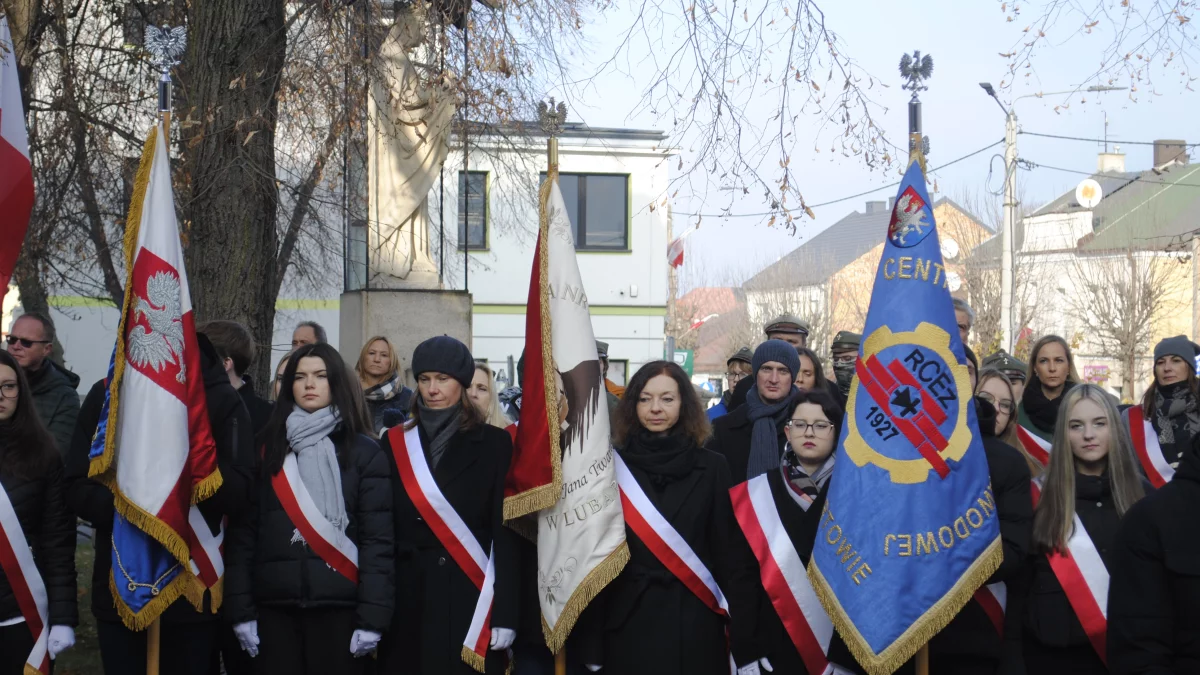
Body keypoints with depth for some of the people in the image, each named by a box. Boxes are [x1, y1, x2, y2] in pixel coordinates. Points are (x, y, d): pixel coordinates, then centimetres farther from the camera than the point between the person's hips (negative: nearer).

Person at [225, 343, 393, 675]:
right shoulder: (267, 449, 8)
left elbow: (378, 538, -3)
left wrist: (372, 615, -11)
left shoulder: (364, 452, 2)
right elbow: (242, 532, 5)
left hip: (339, 607, -2)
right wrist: (241, 609, -2)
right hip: (275, 606, 2)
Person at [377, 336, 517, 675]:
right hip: (408, 597, 2)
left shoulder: (494, 443, 1)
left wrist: (506, 612, -9)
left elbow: (506, 530, -3)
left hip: (471, 597, -2)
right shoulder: (395, 442, 9)